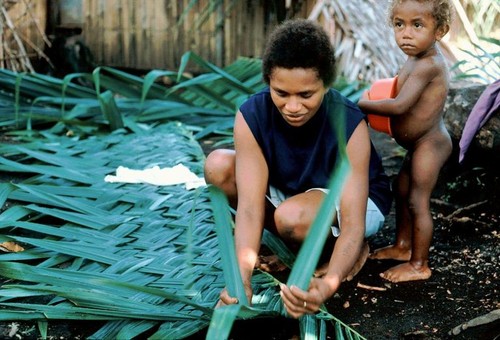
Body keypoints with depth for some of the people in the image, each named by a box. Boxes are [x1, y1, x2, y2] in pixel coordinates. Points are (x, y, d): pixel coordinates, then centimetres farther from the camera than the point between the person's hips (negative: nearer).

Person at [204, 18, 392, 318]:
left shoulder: (350, 125, -32)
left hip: (357, 201, -4)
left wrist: (329, 284, -54)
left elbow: (353, 225, -35)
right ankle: (296, 240, -6)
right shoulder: (251, 116, -25)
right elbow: (249, 206, -30)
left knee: (292, 216, -37)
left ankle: (354, 251, -4)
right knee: (218, 167, -20)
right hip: (289, 192, 4)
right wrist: (242, 278, -46)